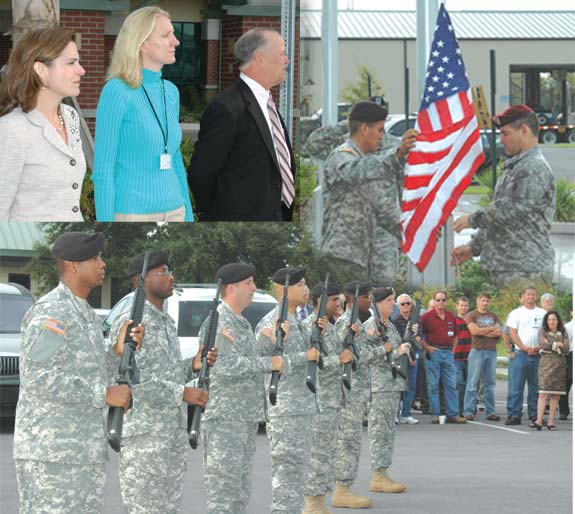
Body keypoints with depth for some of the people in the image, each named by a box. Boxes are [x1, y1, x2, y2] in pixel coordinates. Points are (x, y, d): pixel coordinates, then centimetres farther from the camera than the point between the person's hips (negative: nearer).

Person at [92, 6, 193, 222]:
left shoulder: (171, 92, 10)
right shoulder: (116, 92, -11)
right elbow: (103, 170, -12)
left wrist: (188, 219, 15)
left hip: (172, 213, 7)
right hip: (130, 216, -7)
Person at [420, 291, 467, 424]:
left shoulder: (451, 316, 12)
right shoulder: (427, 317, -3)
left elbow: (455, 335, 22)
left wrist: (453, 350, 12)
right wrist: (427, 347, -10)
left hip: (448, 353, 4)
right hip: (434, 352, -4)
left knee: (451, 385, 4)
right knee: (433, 385, -1)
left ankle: (453, 414, 6)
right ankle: (434, 414, 2)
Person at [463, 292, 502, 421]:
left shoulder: (493, 316, 16)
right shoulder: (472, 315, 5)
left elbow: (499, 332, 3)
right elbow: (474, 330, -11)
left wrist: (483, 332, -5)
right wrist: (491, 329, -1)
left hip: (492, 351, 4)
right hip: (477, 351, -4)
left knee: (490, 383, 6)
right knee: (473, 383, -7)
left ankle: (490, 412, 9)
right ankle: (469, 412, -7)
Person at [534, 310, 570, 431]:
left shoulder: (563, 333, 14)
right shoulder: (543, 332, 7)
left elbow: (566, 349, 1)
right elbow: (542, 345, -9)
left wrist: (550, 345, -4)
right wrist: (557, 344, -4)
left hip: (560, 365, 3)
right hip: (546, 363, -3)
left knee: (556, 395, 1)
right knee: (543, 393, -13)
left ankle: (551, 421, 4)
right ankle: (539, 420, -19)